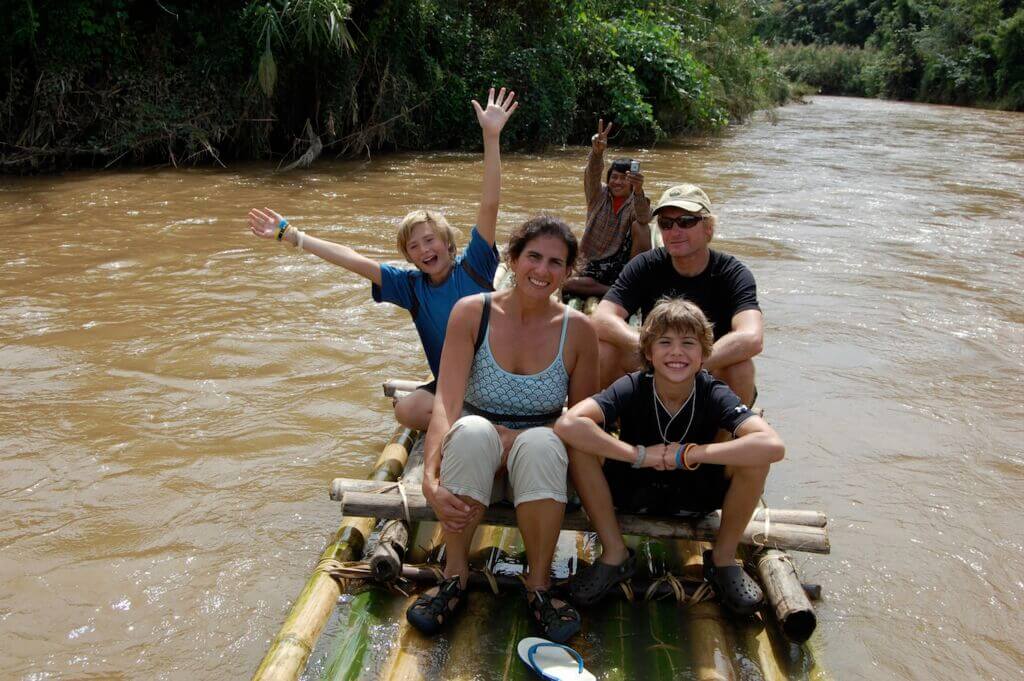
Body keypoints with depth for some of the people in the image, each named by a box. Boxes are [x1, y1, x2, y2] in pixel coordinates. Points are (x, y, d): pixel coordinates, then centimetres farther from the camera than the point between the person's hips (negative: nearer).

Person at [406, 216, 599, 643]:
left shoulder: (577, 329, -5)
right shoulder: (472, 313, -8)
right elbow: (445, 403, -18)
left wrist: (518, 439, -17)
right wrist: (430, 478, -33)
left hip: (539, 463, 0)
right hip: (473, 463, 0)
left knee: (540, 442, -34)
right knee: (471, 431, -34)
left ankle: (538, 584, -16)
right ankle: (455, 575, -16)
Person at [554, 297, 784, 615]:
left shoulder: (713, 394, -20)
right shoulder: (632, 388, -21)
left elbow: (773, 446, -37)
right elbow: (567, 425, -37)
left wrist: (688, 454, -34)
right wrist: (639, 454, -35)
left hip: (696, 493, 0)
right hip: (632, 490, 0)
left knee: (755, 456, -27)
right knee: (578, 444, -27)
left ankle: (723, 558, -3)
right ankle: (614, 554, -8)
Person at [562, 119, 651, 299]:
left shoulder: (635, 202, 0)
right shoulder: (599, 196, 6)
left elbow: (644, 217, -26)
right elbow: (592, 175, -17)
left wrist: (638, 190, -47)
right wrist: (597, 152, -40)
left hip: (625, 261, -2)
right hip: (596, 266, 2)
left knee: (640, 226, -26)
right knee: (567, 285, -27)